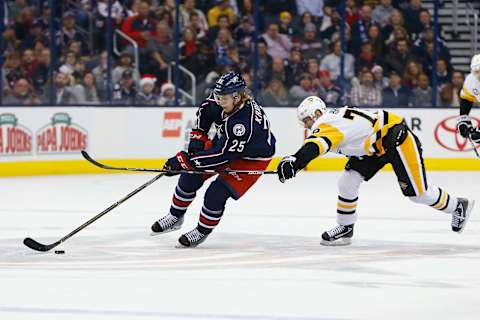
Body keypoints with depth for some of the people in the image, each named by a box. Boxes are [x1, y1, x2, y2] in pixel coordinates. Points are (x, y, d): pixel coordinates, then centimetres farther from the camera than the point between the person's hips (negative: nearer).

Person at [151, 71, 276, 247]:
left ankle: (202, 231, 7)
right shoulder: (219, 100, -21)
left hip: (251, 158, -8)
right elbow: (204, 110, 4)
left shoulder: (245, 122, -41)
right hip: (225, 142, 8)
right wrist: (198, 137, -5)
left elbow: (222, 155, -38)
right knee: (190, 176, 3)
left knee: (217, 193, -17)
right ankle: (175, 217, 23)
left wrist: (185, 160, -35)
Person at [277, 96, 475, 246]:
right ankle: (345, 228, 9)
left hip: (398, 140, -10)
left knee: (417, 192, -2)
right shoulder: (331, 120, 5)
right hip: (375, 147, 10)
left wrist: (294, 162, -59)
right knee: (347, 182, -1)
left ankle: (458, 206, 21)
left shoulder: (328, 122, -27)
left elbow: (316, 144, -47)